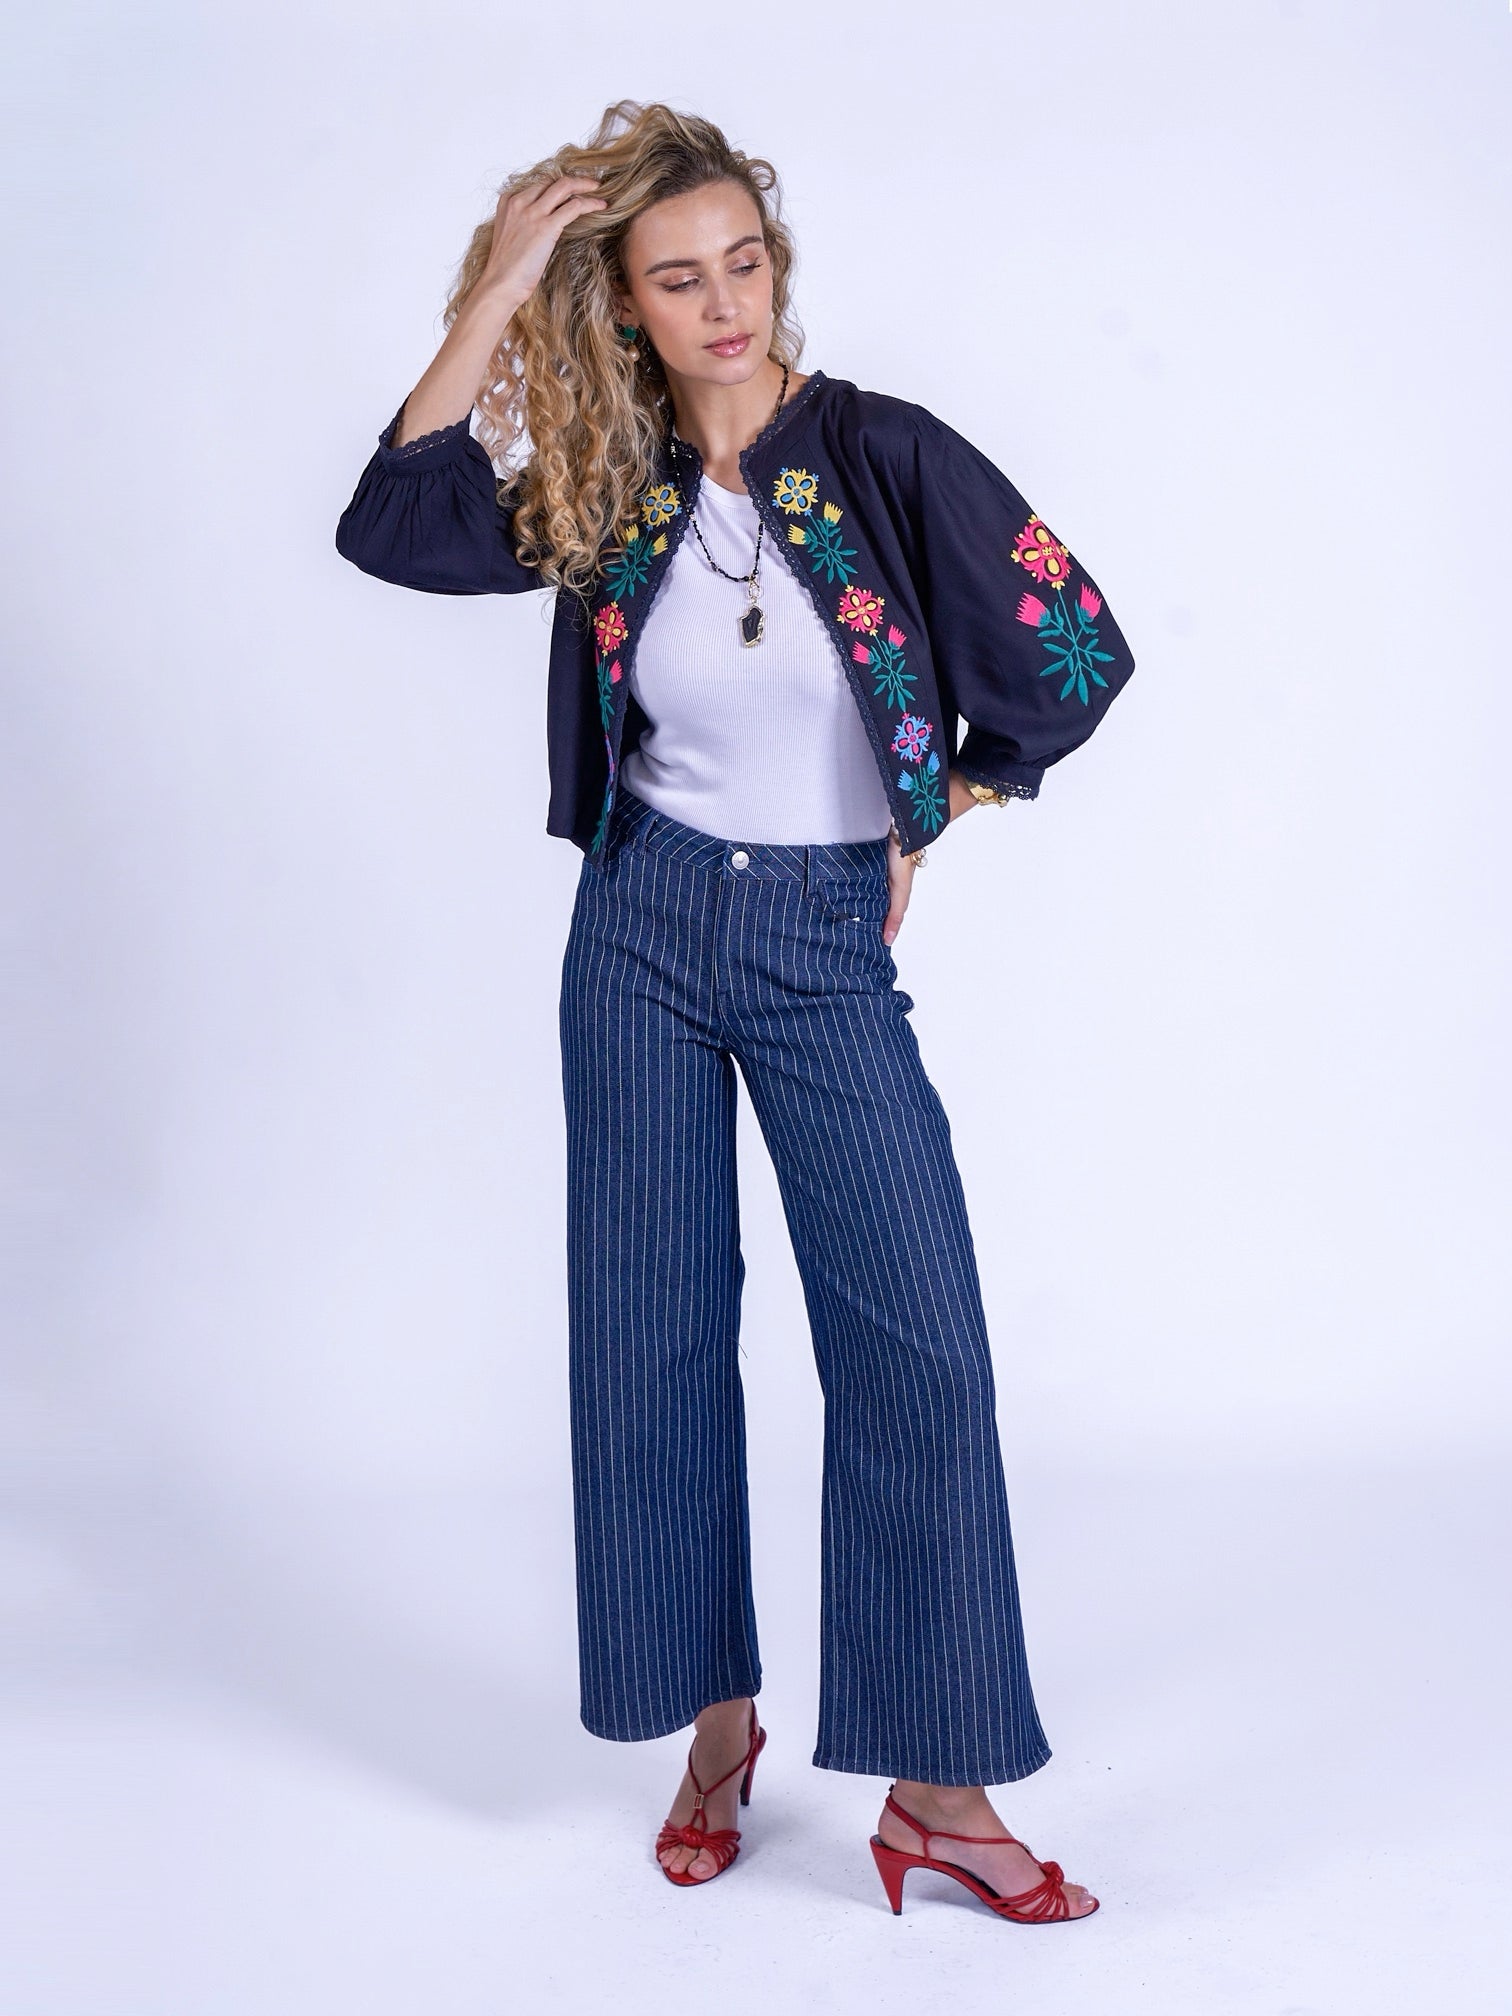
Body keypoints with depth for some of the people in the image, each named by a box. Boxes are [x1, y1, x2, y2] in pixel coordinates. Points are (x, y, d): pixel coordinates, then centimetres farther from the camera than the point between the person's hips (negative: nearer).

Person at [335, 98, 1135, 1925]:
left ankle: (937, 1790, 3)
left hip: (828, 944, -2)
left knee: (916, 1340, -7)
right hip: (646, 931, 3)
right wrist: (497, 295, -12)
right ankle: (715, 1725, 22)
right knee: (654, 1327, 6)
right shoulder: (606, 492, 3)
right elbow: (392, 525, -10)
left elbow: (1075, 654, -2)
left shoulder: (883, 454, -6)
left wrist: (927, 823, 4)